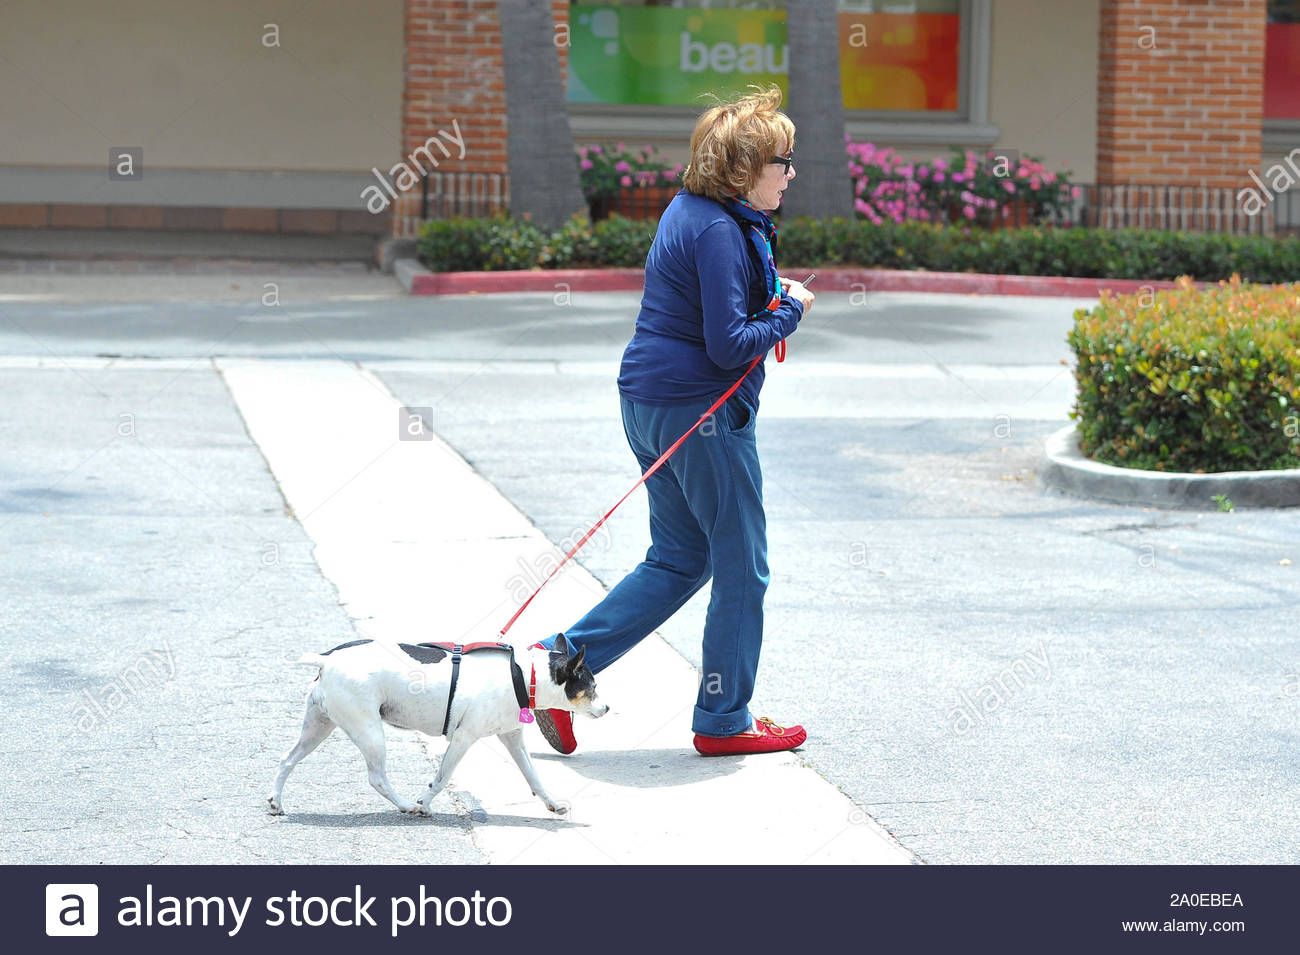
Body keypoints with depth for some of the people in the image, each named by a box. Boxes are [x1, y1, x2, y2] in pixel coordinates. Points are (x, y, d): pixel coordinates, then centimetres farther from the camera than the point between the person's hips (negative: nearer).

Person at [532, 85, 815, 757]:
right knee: (742, 568, 4)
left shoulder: (690, 210, 12)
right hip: (701, 412, -10)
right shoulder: (719, 231, -20)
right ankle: (724, 721, 15)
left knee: (677, 561, 17)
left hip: (648, 403, 10)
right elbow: (728, 345, -23)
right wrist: (789, 312, -7)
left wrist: (771, 296, 8)